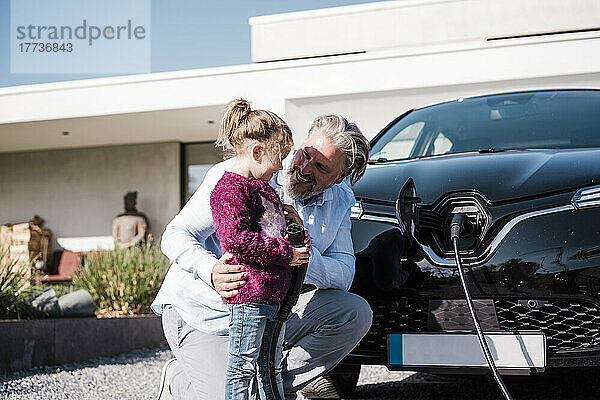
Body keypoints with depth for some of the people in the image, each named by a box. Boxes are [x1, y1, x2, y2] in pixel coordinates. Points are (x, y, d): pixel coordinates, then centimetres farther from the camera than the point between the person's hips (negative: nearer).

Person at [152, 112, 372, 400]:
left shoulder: (339, 201, -2)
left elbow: (343, 276, -9)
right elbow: (175, 236, -19)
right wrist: (211, 271, -41)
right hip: (204, 314, -5)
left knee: (356, 311, -13)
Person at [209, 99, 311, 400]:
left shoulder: (264, 188, 20)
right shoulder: (229, 189, -11)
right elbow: (236, 239, -22)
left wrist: (300, 240, 10)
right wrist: (286, 253, -17)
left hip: (274, 295, 10)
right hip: (248, 295, -10)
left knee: (271, 367, 16)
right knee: (243, 368, -4)